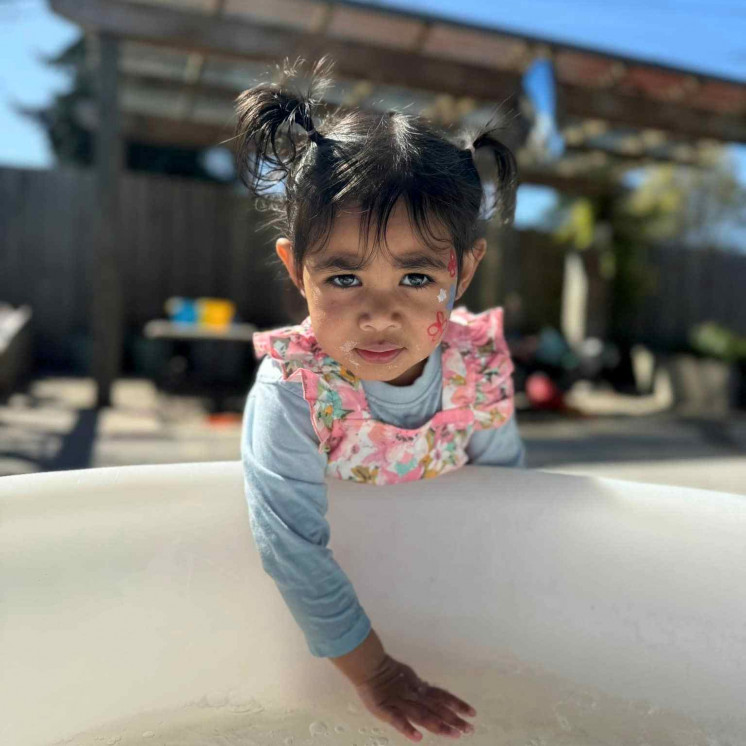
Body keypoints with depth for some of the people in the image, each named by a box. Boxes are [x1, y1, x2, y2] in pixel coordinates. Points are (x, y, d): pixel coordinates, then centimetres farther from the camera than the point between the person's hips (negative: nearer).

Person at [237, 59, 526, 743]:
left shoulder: (478, 366, -29)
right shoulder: (292, 390, -40)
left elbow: (505, 480, -10)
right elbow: (292, 545, -37)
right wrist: (372, 673, -31)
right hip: (334, 535, -1)